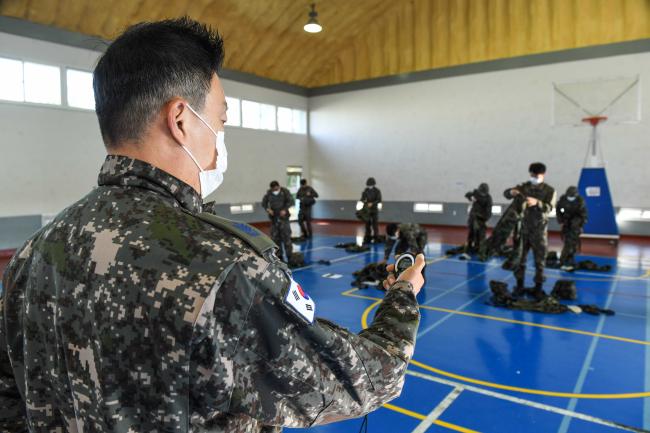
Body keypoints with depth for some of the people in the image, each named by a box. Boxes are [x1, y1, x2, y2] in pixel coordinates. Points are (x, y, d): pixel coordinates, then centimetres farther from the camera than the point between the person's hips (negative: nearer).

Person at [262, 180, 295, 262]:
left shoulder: (285, 191, -3)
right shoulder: (268, 193, 3)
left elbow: (291, 201, -7)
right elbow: (264, 202, 8)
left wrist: (285, 209, -21)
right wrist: (267, 209, -13)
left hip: (283, 217, -3)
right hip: (274, 218, 3)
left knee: (286, 236, -7)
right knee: (275, 237, 3)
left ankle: (289, 255, -1)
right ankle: (279, 255, 12)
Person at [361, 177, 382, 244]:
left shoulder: (377, 191, -6)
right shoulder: (366, 191, 3)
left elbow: (379, 200, -11)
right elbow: (362, 198, 5)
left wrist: (372, 203, -24)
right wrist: (363, 200, -18)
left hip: (374, 209, -3)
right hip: (367, 210, 3)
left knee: (375, 223, -4)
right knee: (367, 223, 5)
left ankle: (376, 238, 3)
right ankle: (367, 238, 13)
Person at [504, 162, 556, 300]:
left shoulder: (549, 190, -2)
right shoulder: (525, 187, 3)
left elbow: (549, 208, -16)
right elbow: (506, 193, -4)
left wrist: (537, 202, -35)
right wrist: (511, 192, -28)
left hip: (540, 229, -2)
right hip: (525, 227, 2)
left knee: (540, 259, 3)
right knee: (520, 257, 5)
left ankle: (538, 288, 12)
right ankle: (519, 285, 14)